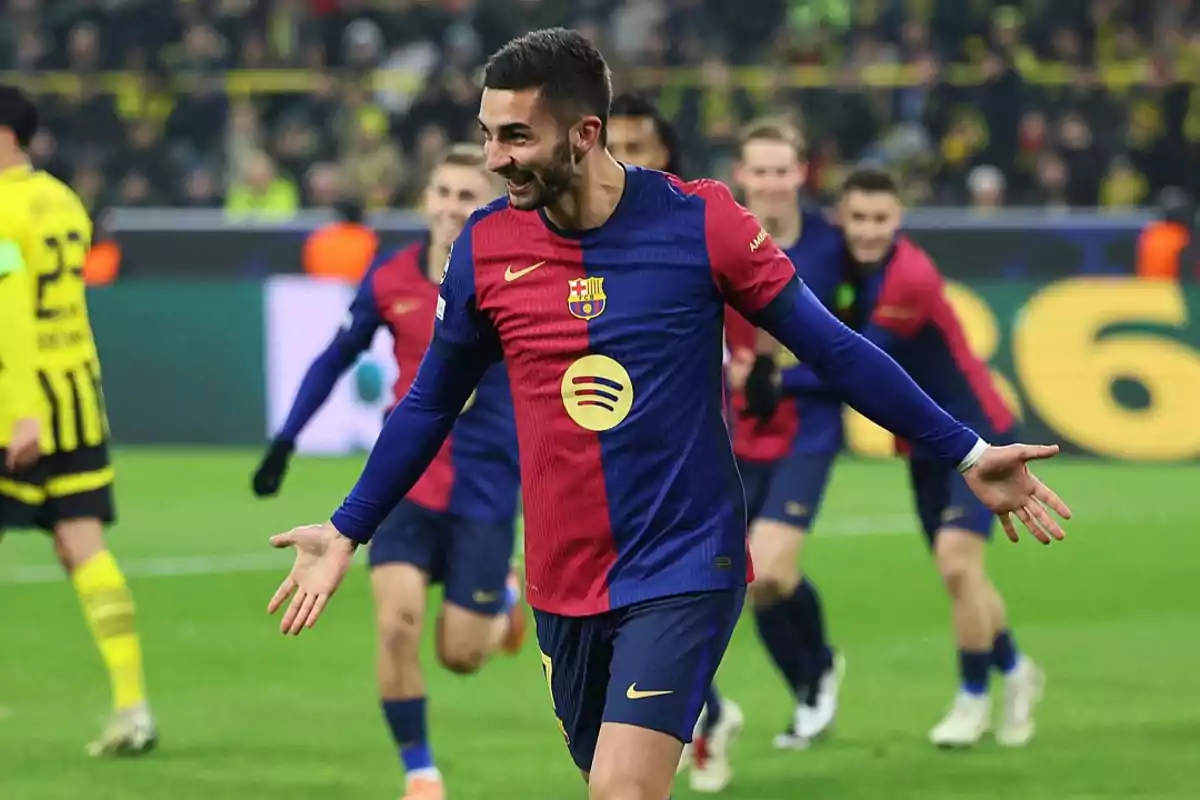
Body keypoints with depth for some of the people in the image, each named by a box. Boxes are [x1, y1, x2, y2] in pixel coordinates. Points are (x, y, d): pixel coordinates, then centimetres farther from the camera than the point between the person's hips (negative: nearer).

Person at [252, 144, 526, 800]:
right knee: (396, 624, -16)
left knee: (460, 655, 1)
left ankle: (502, 600, 37)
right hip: (405, 481, 2)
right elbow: (338, 357, 11)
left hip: (484, 491, -2)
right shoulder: (390, 278, -2)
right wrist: (286, 439, 9)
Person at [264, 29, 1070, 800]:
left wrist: (965, 451, -4)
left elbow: (832, 348, -3)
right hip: (564, 586, 4)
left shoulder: (698, 221, -10)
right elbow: (431, 404, 14)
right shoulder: (484, 247, -1)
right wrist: (346, 532, 15)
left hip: (685, 570, -4)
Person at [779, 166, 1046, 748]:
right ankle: (1014, 672, 35)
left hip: (977, 435, -8)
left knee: (956, 558, -18)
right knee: (958, 572, 12)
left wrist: (773, 378, -25)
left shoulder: (910, 280, -27)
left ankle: (973, 699, -1)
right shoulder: (855, 265, -3)